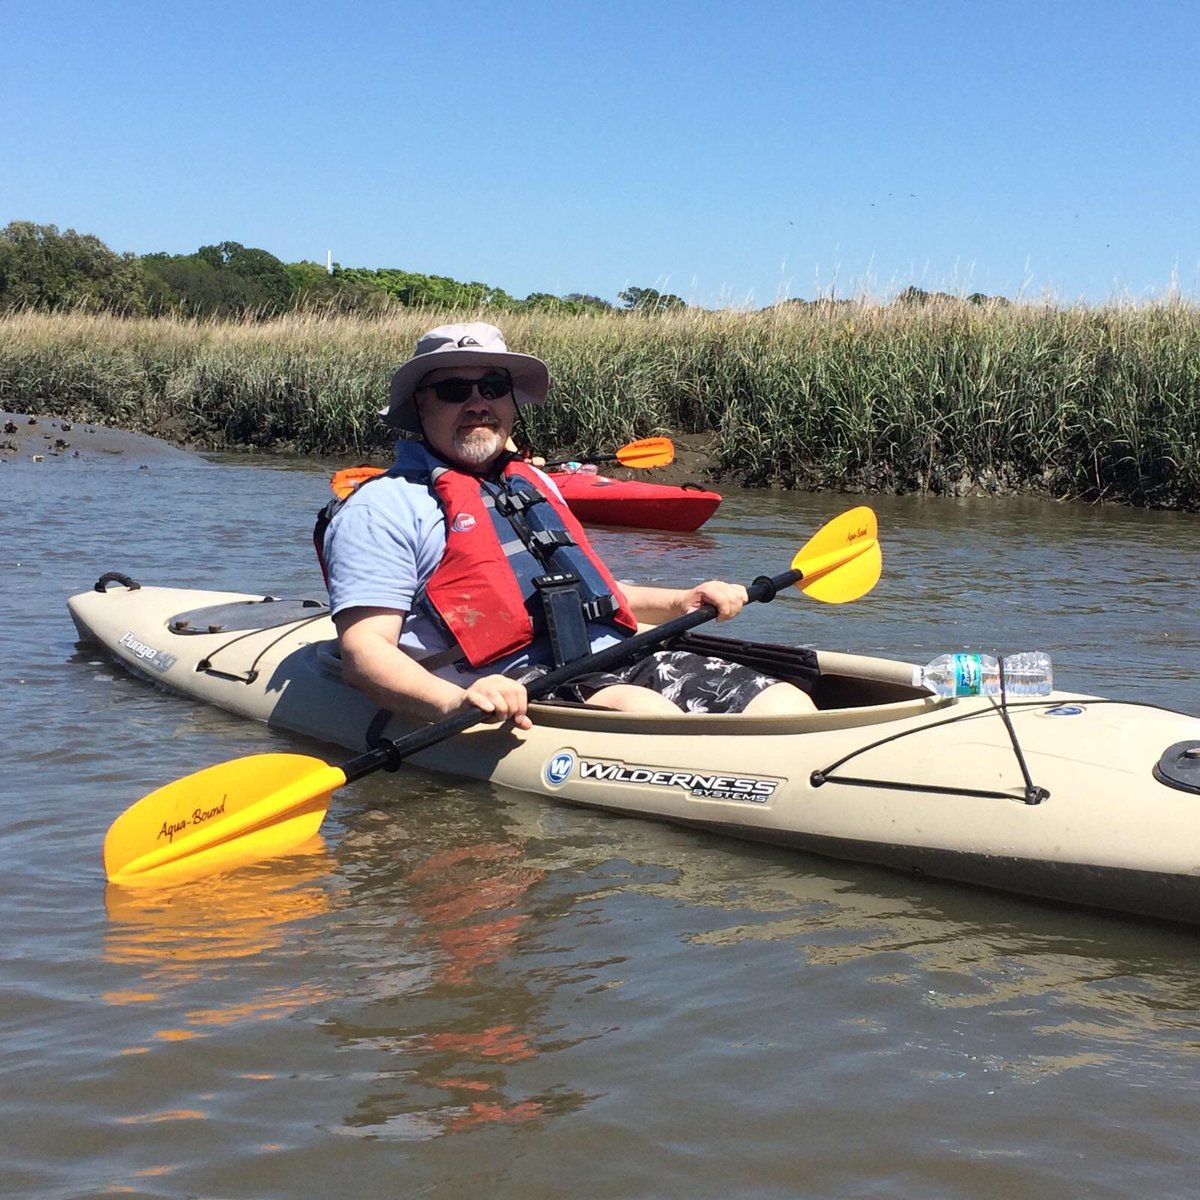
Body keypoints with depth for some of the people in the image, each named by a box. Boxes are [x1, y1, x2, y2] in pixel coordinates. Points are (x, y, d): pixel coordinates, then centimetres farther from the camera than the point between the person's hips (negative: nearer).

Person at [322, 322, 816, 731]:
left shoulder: (534, 484, 29)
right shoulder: (385, 506, 3)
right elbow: (363, 652, -8)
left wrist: (682, 602, 23)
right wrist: (454, 702, -28)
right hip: (515, 691, -8)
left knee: (788, 708, -13)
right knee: (649, 715, -36)